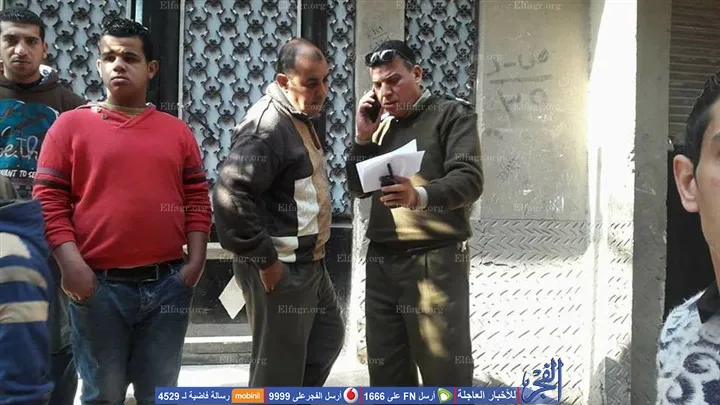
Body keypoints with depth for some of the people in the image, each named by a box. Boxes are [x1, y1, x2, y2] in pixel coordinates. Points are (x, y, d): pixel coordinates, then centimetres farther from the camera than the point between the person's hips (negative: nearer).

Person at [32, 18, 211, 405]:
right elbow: (48, 200, -2)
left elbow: (197, 200, 10)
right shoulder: (71, 125, 1)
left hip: (168, 283, 2)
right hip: (99, 285, -2)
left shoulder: (177, 131, 9)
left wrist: (195, 260, 0)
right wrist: (71, 264, -12)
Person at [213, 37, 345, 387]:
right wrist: (264, 258, -24)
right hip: (280, 268, -10)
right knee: (278, 367, 2)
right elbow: (230, 195, -29)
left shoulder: (300, 117, 12)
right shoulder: (266, 126, -20)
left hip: (309, 262, 10)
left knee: (328, 338, 22)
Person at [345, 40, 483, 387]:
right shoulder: (382, 125, 18)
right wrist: (363, 139, 5)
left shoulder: (452, 114, 2)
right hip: (381, 261, 6)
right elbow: (358, 189, 18)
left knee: (445, 372, -3)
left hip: (436, 260, -5)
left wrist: (420, 196, -30)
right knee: (386, 369, 10)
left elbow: (469, 179, -12)